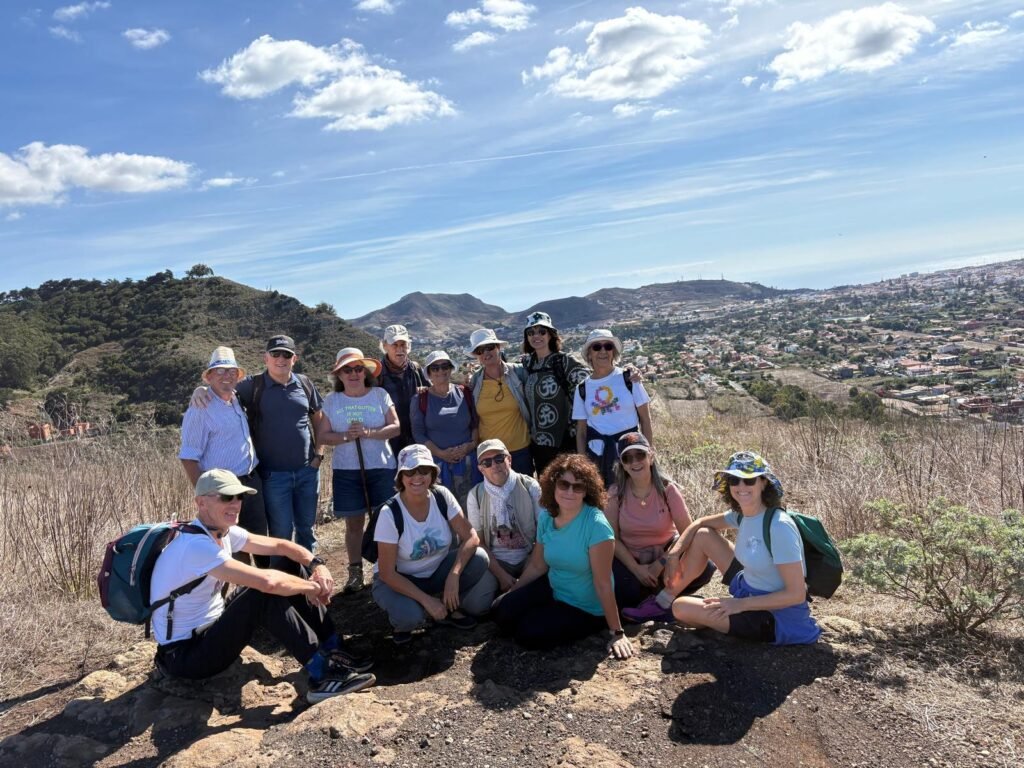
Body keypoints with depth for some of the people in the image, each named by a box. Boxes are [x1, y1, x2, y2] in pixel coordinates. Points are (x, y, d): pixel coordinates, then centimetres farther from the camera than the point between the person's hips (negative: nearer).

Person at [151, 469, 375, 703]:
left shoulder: (224, 532, 1)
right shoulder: (196, 545, -28)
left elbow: (280, 545, 5)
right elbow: (267, 582, -38)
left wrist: (317, 565, -14)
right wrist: (312, 587, -22)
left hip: (212, 627, 9)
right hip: (185, 654, -9)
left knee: (288, 567, 0)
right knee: (266, 593, -30)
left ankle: (333, 650, 1)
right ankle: (322, 674, -22)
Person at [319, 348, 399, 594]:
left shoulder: (380, 395, 1)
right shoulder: (331, 400, 5)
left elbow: (395, 427, -4)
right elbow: (323, 436, 2)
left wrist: (368, 433, -18)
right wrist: (346, 436, -16)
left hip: (381, 467, -1)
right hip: (346, 470, 1)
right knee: (353, 522, 6)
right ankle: (355, 571, 16)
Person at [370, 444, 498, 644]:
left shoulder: (442, 496, -16)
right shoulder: (390, 513, -25)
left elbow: (471, 537, -18)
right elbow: (387, 573, -22)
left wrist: (454, 575, -33)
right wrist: (426, 600, -26)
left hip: (437, 572, 4)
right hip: (398, 580, -4)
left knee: (478, 558, -23)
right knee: (410, 616, -35)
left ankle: (449, 608, 2)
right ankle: (402, 622, 3)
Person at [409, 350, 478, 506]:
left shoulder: (465, 393, 9)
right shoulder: (420, 399, 5)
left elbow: (476, 424, 11)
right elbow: (418, 433, 0)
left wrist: (472, 444, -7)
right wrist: (441, 453, -10)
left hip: (466, 461, 1)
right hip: (436, 462, -1)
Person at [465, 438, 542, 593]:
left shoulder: (530, 487, -5)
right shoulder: (476, 495, -3)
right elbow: (478, 542, 0)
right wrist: (501, 576, -11)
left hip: (529, 558, 0)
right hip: (496, 561, 0)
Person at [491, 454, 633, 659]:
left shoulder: (596, 525, -28)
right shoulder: (546, 516, -7)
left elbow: (603, 584, -26)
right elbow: (537, 566, 5)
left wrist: (617, 633, -21)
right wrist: (509, 595, 7)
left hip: (586, 608, -5)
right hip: (553, 589, 6)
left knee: (528, 634, -15)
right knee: (503, 613, -11)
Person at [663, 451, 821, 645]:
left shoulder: (779, 526, -28)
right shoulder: (741, 515, -3)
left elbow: (797, 594, -26)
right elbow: (700, 524, 15)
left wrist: (740, 604, -23)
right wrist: (675, 553, 0)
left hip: (776, 617, -8)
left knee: (681, 608, -16)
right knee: (703, 535, 5)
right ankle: (666, 596, 19)